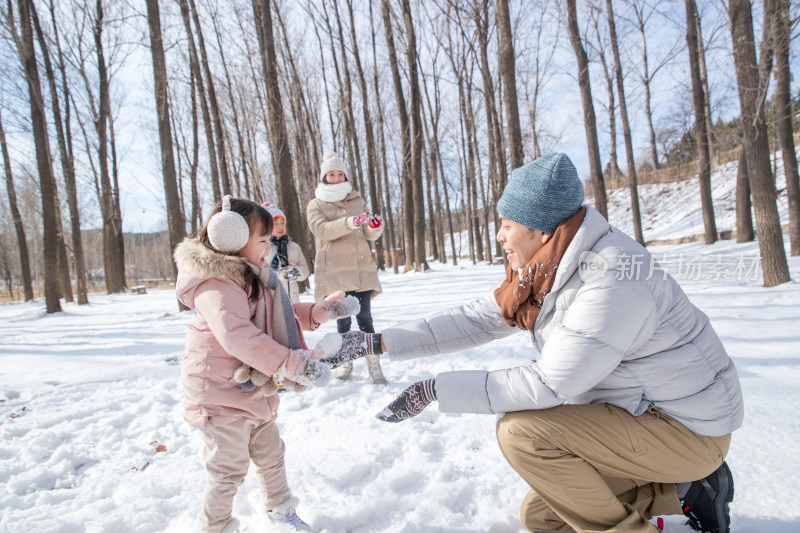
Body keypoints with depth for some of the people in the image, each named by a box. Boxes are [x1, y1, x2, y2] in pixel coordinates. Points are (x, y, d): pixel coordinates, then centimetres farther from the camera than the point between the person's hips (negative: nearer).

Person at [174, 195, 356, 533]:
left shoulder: (250, 278, 8)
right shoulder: (217, 285, -25)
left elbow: (284, 317, 16)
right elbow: (238, 336, -38)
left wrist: (320, 312, 4)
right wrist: (292, 365, -40)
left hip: (254, 390, 10)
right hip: (222, 396, -10)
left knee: (271, 454, 21)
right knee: (229, 470, 3)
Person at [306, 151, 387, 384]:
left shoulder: (358, 201, 15)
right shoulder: (316, 205, 8)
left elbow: (369, 235, 11)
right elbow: (321, 229, -13)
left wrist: (375, 226, -14)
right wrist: (349, 223, -29)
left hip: (361, 268, 1)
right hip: (334, 271, -1)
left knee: (364, 318, -3)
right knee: (343, 320, 4)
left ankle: (375, 367, -2)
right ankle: (346, 363, 18)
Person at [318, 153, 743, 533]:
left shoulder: (613, 281, -30)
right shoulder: (546, 272, -2)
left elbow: (548, 385, -29)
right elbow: (475, 320, -2)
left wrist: (434, 390, -25)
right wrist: (374, 342, -6)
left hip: (686, 428, -9)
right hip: (635, 409, 9)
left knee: (523, 430, -25)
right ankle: (684, 489, 17)